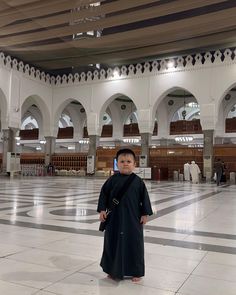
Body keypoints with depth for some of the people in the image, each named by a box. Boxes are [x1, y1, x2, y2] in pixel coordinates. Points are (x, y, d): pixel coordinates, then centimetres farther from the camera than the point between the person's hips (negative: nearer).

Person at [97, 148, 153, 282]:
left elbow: (144, 198, 1)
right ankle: (113, 270, 30)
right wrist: (102, 210, -4)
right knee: (113, 242, 11)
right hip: (114, 217, 1)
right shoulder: (112, 180, -2)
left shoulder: (138, 181, -3)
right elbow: (104, 195, 2)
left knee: (134, 243, 7)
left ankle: (135, 272, 25)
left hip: (133, 218, -1)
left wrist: (145, 214, -2)